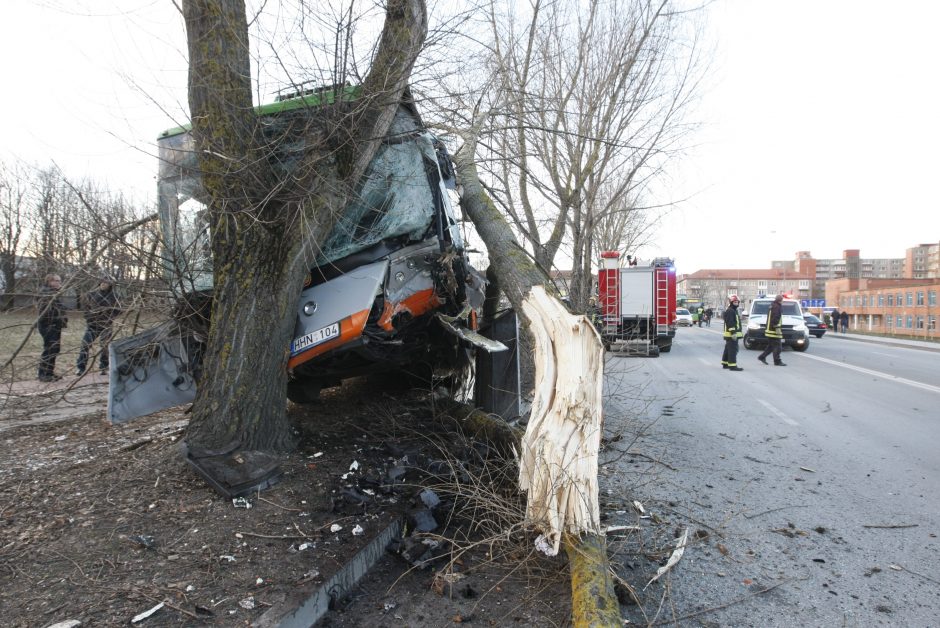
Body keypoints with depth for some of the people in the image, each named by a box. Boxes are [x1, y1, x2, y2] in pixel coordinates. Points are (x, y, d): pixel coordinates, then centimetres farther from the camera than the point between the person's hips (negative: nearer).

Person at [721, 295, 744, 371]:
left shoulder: (734, 310, 21)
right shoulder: (729, 311, -14)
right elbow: (730, 323, -22)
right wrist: (733, 333, -27)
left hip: (733, 334, 11)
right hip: (731, 334, -11)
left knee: (728, 349, 16)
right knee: (732, 350, -13)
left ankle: (725, 364, 24)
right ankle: (732, 365, -15)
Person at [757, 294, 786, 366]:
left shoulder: (773, 306, 19)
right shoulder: (777, 307, -14)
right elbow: (775, 318, -23)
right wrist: (777, 327, -24)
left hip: (770, 330, 11)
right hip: (774, 330, -10)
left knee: (771, 346, 16)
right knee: (777, 346, -6)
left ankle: (762, 357, 17)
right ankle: (777, 361, -4)